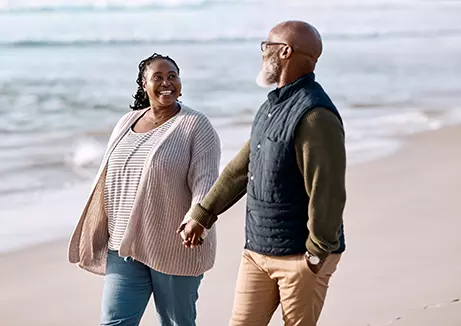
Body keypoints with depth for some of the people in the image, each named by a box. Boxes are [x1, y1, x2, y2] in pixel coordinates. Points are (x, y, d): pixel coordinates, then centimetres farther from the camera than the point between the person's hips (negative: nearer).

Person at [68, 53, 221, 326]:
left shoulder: (196, 126, -6)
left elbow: (205, 181, -17)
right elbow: (110, 181, 17)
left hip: (175, 250, -5)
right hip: (124, 246, 5)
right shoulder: (127, 123, 12)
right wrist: (98, 239, 17)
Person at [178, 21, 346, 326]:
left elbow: (328, 193, -22)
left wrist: (317, 254, -18)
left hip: (300, 257, -9)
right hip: (257, 251, 9)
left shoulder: (315, 116, -20)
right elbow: (241, 167, 17)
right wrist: (201, 216, 18)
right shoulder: (273, 106, 12)